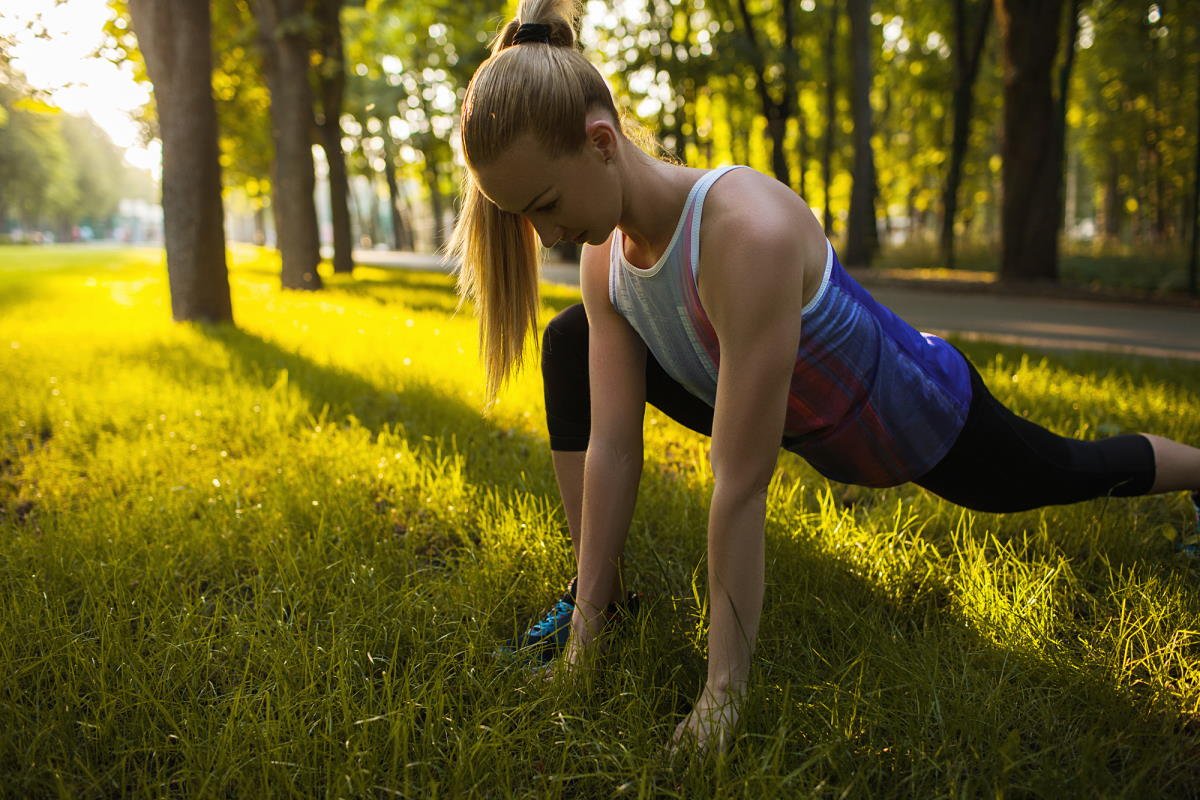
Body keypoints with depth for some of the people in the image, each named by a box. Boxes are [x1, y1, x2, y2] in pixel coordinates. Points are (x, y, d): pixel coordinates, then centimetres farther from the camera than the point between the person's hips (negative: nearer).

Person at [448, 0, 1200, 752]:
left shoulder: (748, 232, -44)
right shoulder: (608, 257, -20)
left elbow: (742, 484, -42)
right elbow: (611, 448, -17)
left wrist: (724, 692, -35)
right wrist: (586, 626, -16)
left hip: (925, 419, -5)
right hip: (803, 412, 6)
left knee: (1074, 474, 23)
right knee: (571, 347, -6)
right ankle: (603, 597, 3)